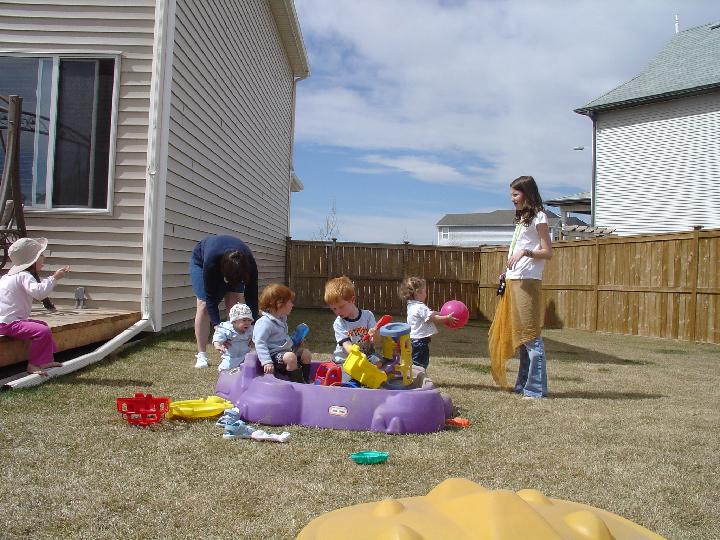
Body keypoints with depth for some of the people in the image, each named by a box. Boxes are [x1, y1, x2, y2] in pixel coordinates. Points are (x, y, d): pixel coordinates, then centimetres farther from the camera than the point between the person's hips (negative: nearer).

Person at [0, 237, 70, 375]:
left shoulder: (15, 274, 19)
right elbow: (38, 292, -35)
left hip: (12, 319, 12)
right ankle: (33, 365, -14)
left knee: (43, 325, 23)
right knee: (43, 332, -26)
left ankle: (46, 360, 20)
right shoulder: (24, 276, -16)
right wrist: (54, 278, -31)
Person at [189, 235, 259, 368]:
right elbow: (210, 297, -37)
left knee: (234, 305, -13)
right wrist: (217, 326, -42)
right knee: (203, 305, -15)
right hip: (201, 260, -2)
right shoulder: (211, 261, -44)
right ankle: (201, 355, -10)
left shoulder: (250, 264, -36)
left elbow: (251, 297, -29)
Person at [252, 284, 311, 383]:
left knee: (306, 353, 4)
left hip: (286, 351, 10)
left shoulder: (282, 320, 15)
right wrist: (267, 362, -33)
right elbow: (260, 344, -25)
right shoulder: (265, 323, -18)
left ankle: (305, 381, 7)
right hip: (274, 355, -10)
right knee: (290, 357, -34)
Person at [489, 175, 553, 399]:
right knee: (518, 334, 10)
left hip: (527, 282, -9)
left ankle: (536, 389, -5)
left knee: (530, 334, -8)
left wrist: (525, 252, -22)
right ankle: (523, 384, 17)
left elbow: (547, 252, -9)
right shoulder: (522, 218, 22)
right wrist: (506, 274, 14)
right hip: (513, 280, 9)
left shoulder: (538, 217, -3)